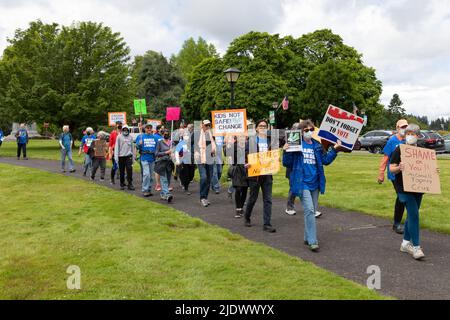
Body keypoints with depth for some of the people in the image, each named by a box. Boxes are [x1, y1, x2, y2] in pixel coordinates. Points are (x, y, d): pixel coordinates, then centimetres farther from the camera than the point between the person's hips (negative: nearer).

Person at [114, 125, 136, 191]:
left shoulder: (130, 137, 7)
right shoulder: (119, 137, 1)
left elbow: (132, 147, 13)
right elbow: (116, 147, 1)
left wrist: (133, 156, 11)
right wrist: (116, 156, -5)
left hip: (128, 156, 0)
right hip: (121, 156, 0)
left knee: (129, 170, -9)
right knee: (122, 171, 6)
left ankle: (130, 184, -3)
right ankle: (122, 184, 18)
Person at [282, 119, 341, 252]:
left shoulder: (317, 146, 10)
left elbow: (325, 160, 11)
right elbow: (287, 163, -6)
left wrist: (334, 149, 2)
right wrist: (286, 152, -23)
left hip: (315, 183, 6)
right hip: (302, 183, -6)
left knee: (312, 211, 13)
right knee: (309, 210, -15)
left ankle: (308, 238, 27)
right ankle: (312, 241, -11)